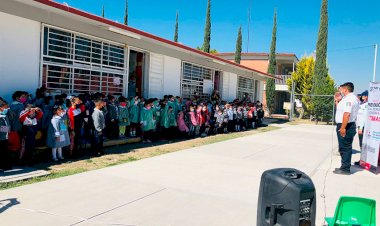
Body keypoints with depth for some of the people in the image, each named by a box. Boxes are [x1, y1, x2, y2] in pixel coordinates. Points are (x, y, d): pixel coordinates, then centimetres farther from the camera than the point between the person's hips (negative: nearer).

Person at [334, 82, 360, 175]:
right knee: (346, 148, 16)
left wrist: (343, 127, -28)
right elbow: (341, 110, 22)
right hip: (349, 126, 11)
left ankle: (345, 169, 2)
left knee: (345, 148, -4)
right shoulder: (353, 98, 17)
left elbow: (347, 114, -27)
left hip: (345, 126, -11)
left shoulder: (348, 99, -17)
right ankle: (345, 167, 26)